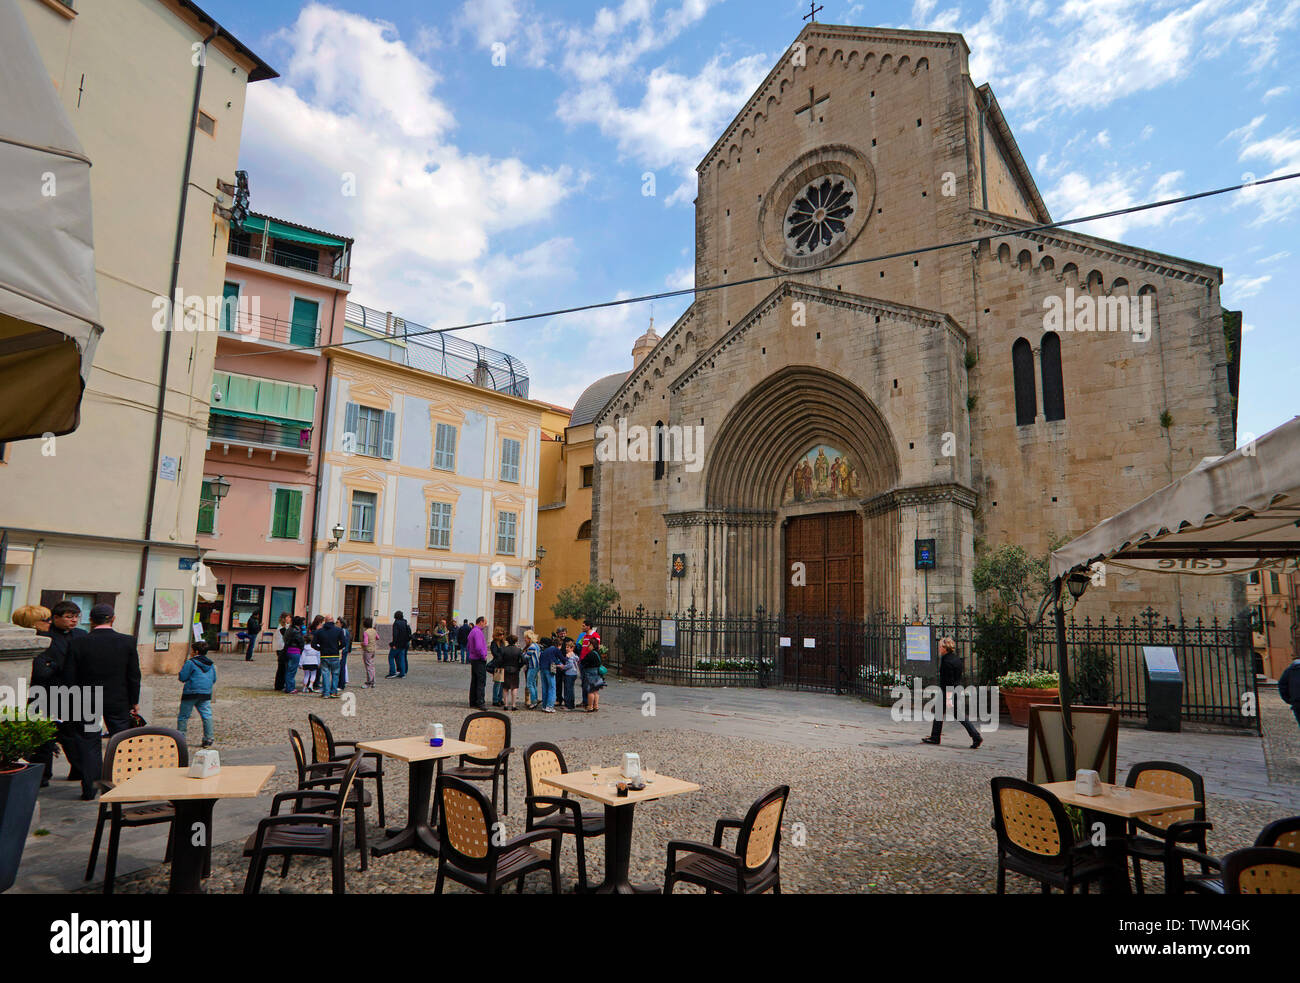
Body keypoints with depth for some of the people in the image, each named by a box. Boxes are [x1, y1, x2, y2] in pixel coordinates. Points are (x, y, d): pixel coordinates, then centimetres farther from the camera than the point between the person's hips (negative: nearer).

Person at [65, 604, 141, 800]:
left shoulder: (78, 643, -8)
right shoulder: (127, 642, -6)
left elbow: (71, 678, -4)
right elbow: (134, 675, -2)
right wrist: (134, 701, 8)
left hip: (86, 702, 0)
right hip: (119, 702, 0)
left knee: (89, 746, 10)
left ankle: (89, 789, 12)